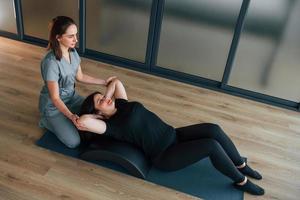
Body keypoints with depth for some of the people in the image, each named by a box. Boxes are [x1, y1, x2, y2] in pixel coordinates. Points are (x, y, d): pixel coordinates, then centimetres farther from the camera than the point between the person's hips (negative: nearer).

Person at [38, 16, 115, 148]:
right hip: (53, 105, -7)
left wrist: (104, 82, 4)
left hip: (71, 97, 7)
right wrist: (70, 116, -41)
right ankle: (47, 121, 12)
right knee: (74, 142, -11)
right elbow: (55, 98, -28)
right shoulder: (51, 62, -33)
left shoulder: (73, 52, -9)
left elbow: (80, 77, 6)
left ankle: (62, 120, 19)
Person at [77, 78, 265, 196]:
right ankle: (241, 181, 2)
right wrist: (95, 115, -7)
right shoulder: (112, 125, -11)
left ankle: (241, 165, 11)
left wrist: (103, 98, 11)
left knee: (213, 129, -12)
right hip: (164, 156, -8)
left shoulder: (122, 105, 11)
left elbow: (116, 81, 22)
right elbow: (83, 122, -27)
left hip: (172, 134, 8)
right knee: (212, 145, -22)